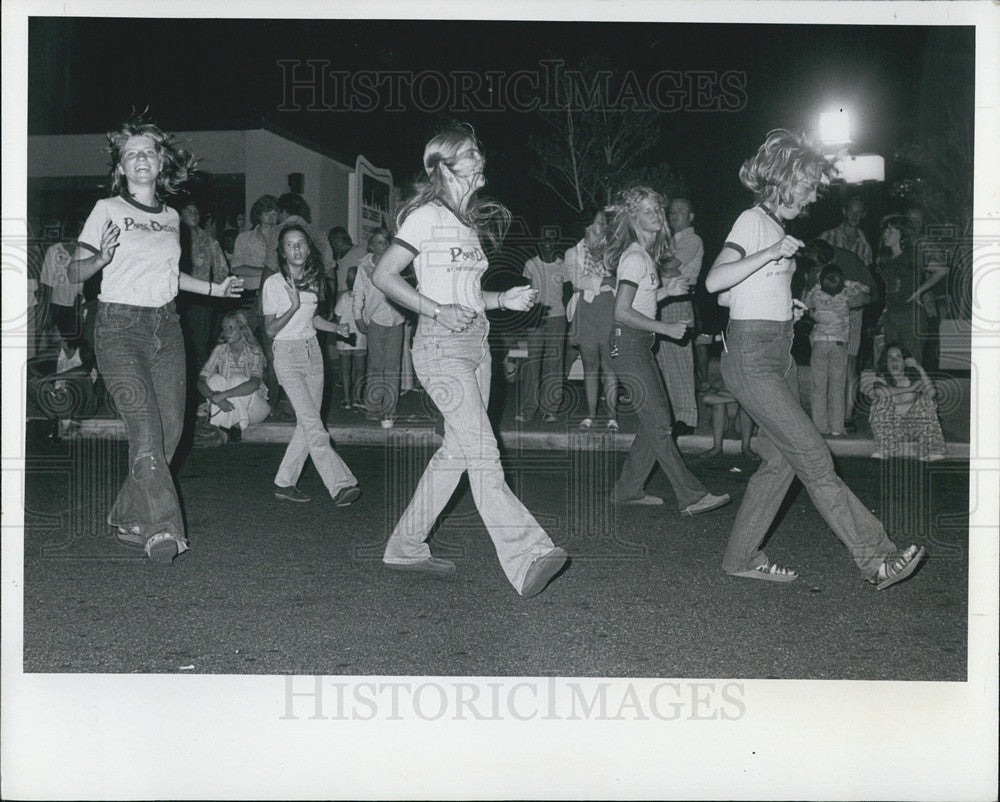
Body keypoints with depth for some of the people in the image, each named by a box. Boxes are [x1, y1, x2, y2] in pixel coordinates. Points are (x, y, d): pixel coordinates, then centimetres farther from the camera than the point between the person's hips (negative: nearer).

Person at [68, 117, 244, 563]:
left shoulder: (171, 218, 14)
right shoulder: (107, 209, 0)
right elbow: (73, 272, -3)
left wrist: (214, 288, 27)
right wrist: (101, 257, -22)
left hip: (166, 326, 6)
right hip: (120, 326, -5)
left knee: (170, 429, 1)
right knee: (145, 430, -17)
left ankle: (128, 518, 17)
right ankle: (162, 529, -16)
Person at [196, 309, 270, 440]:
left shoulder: (254, 351, -15)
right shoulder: (220, 350, -5)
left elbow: (254, 384, -32)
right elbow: (201, 382, -13)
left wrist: (222, 395, -39)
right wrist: (215, 397, -33)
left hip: (253, 407, -3)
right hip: (230, 409, 3)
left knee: (237, 380, -28)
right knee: (215, 379, -22)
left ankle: (236, 426, -21)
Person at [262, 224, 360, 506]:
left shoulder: (314, 280, 9)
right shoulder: (274, 283, -8)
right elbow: (271, 330, -8)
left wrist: (336, 327, 4)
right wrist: (293, 306, -21)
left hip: (312, 352, 6)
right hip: (287, 354, -6)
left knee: (307, 424, 3)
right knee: (312, 424, -14)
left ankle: (284, 482, 14)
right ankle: (340, 485, -20)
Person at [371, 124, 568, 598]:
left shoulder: (469, 221, 19)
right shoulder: (427, 216, -6)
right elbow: (383, 276, -11)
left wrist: (504, 300, 9)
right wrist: (438, 311, -19)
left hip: (476, 344, 9)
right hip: (441, 346, -9)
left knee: (456, 452, 8)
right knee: (481, 452, -16)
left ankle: (406, 548, 20)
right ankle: (527, 559, -23)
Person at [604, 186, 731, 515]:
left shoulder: (646, 255, 15)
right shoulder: (635, 257, -14)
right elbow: (622, 312, -20)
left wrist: (667, 290, 9)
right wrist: (666, 328, -18)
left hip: (642, 345, 10)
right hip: (630, 344, -10)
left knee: (656, 421, 9)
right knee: (658, 423, -8)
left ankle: (628, 490, 17)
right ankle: (691, 496, -7)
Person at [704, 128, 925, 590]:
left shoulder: (776, 226, 17)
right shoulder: (753, 221, -10)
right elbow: (714, 281, -24)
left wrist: (786, 308, 11)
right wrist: (770, 253, -29)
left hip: (778, 355, 10)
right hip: (751, 357, -10)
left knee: (780, 460, 7)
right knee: (813, 456, -10)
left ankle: (741, 557, 16)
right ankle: (875, 559, -9)